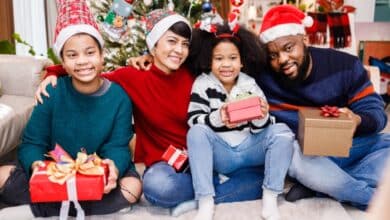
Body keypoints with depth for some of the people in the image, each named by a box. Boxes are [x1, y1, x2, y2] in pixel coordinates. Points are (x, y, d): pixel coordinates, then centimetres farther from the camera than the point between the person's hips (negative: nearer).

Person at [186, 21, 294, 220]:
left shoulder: (250, 85, -1)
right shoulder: (202, 84, -5)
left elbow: (259, 129, -4)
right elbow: (194, 120, -16)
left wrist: (262, 118, -28)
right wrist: (218, 118, -36)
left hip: (249, 149, 2)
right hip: (220, 155, -2)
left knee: (282, 131, -19)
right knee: (197, 132, -28)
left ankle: (270, 199, -15)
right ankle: (205, 203, -25)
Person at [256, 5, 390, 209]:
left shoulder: (345, 65, -9)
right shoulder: (265, 80, -13)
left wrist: (358, 120, -31)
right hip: (307, 152, -2)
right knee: (291, 153, -36)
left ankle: (320, 185, -24)